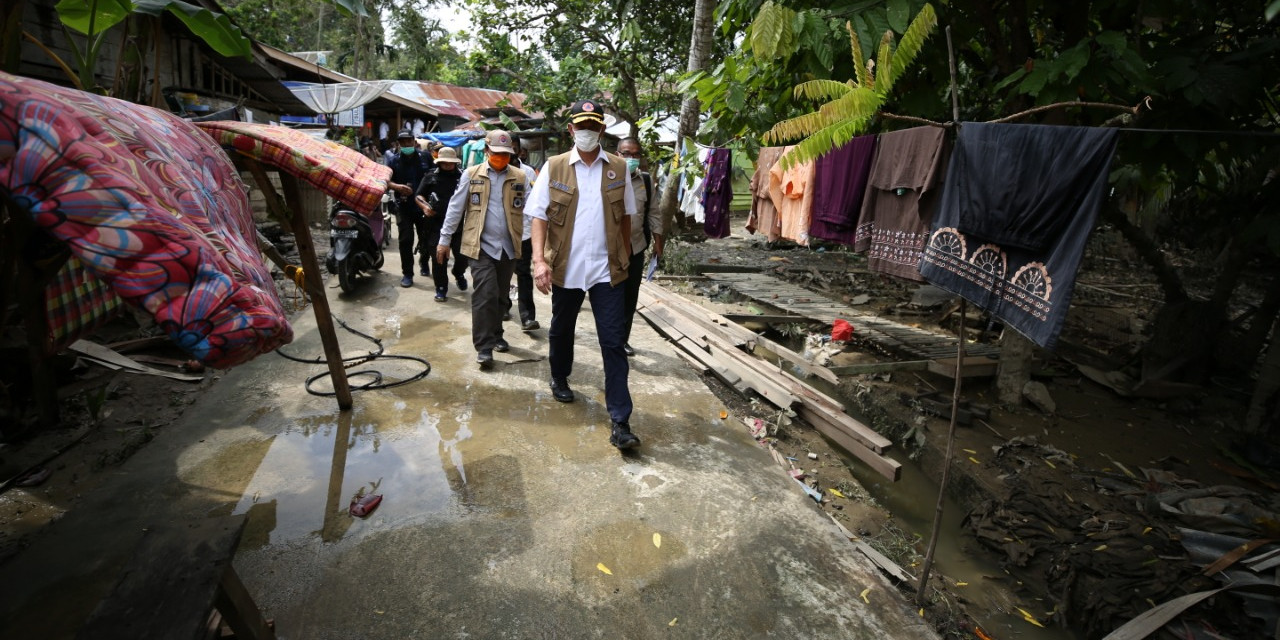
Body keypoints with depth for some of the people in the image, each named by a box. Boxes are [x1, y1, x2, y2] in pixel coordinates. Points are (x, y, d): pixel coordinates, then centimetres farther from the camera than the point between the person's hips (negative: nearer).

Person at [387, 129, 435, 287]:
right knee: (406, 240, -2)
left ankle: (424, 261, 39)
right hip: (404, 207, 0)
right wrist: (397, 187, -19)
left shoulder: (425, 157, 4)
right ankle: (407, 273, 6)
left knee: (427, 238, 12)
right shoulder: (395, 161, 4)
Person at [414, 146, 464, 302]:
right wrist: (424, 206, -6)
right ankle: (441, 289, 14)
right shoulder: (431, 177, 10)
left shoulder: (463, 177, 5)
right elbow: (418, 195, 14)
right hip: (436, 225, 1)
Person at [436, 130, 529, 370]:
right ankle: (484, 346, -3)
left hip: (508, 246, 3)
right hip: (481, 245, -2)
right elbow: (455, 208, 3)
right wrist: (444, 239, 2)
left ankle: (495, 335, 32)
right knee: (485, 294, -10)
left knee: (500, 294, 14)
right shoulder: (471, 174, 2)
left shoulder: (520, 178, 6)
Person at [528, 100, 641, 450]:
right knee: (562, 329, 20)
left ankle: (620, 422, 2)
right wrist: (539, 259, -15)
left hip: (608, 269, 0)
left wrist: (626, 258, 12)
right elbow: (539, 215, -3)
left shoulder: (618, 168, 5)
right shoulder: (553, 167, 1)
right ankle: (559, 378, 48)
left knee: (613, 342, -3)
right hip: (566, 267, 1)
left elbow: (626, 216, 12)